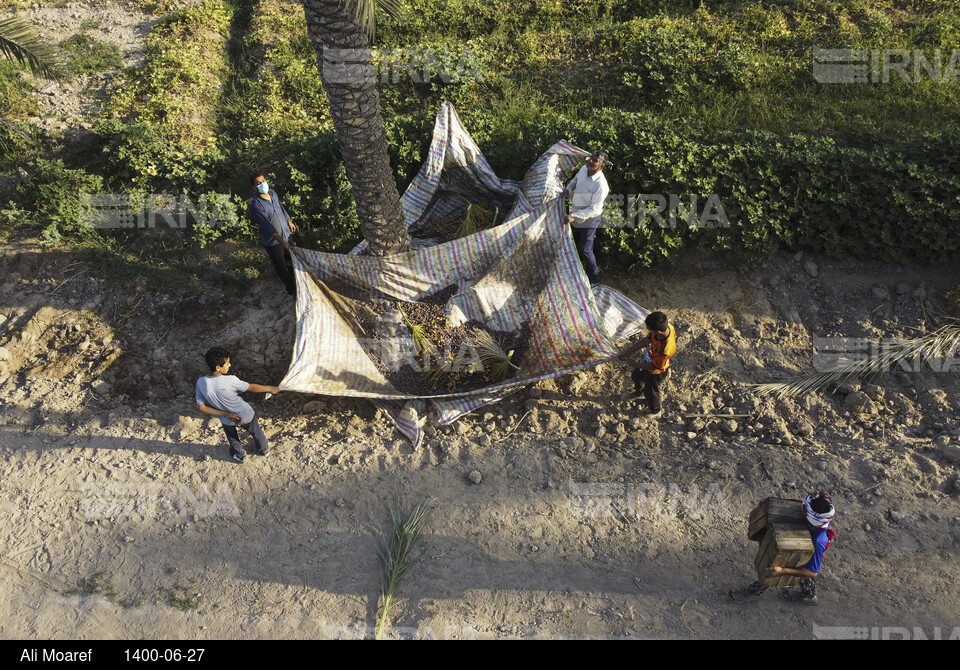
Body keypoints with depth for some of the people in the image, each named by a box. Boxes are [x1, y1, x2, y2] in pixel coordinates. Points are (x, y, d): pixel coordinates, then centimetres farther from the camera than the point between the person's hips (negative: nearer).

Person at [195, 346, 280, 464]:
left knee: (230, 431, 36)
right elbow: (252, 387, -19)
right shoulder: (230, 381, -34)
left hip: (228, 421, 3)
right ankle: (264, 450, 55)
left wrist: (227, 415, -15)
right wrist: (270, 389, -2)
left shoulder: (201, 383, -23)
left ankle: (240, 455, 55)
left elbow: (201, 407, -16)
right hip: (245, 415, -3)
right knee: (256, 431, 29)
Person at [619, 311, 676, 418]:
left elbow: (655, 366, -29)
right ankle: (639, 391, 68)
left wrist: (635, 364, -18)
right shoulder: (663, 326, -28)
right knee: (636, 376, 33)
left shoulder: (666, 350, -48)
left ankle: (655, 410, 54)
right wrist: (629, 350, -7)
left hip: (656, 372, -7)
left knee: (650, 391, 21)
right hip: (647, 359, 7)